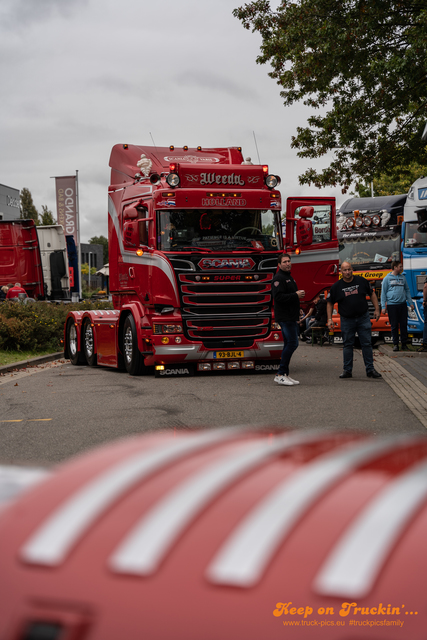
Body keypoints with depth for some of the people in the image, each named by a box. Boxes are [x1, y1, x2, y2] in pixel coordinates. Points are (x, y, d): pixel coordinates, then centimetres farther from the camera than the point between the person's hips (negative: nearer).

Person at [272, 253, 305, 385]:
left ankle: (285, 375, 14)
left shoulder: (289, 278, 21)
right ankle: (280, 375, -12)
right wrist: (296, 295, -22)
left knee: (289, 345, 10)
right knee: (292, 343, -14)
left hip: (291, 317, 10)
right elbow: (278, 296, -23)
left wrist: (299, 294, 12)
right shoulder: (278, 278, -12)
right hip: (285, 317, -10)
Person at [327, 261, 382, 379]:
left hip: (363, 318, 0)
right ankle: (347, 370, 12)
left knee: (367, 344, 1)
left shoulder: (361, 281, 0)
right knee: (347, 345, 4)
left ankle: (370, 370, 7)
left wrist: (377, 309, 5)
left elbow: (372, 294, 11)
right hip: (347, 320, 0)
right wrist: (329, 319, -1)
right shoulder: (336, 286, -2)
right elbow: (330, 303, 6)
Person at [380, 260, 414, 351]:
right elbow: (383, 293, 2)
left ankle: (404, 344, 9)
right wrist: (383, 306, -5)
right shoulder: (387, 278, 2)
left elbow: (407, 291, 18)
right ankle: (395, 344, 8)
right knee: (394, 326, 1)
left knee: (404, 324, 3)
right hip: (392, 305, -3)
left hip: (402, 304, 3)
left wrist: (410, 303, 10)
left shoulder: (403, 278, 14)